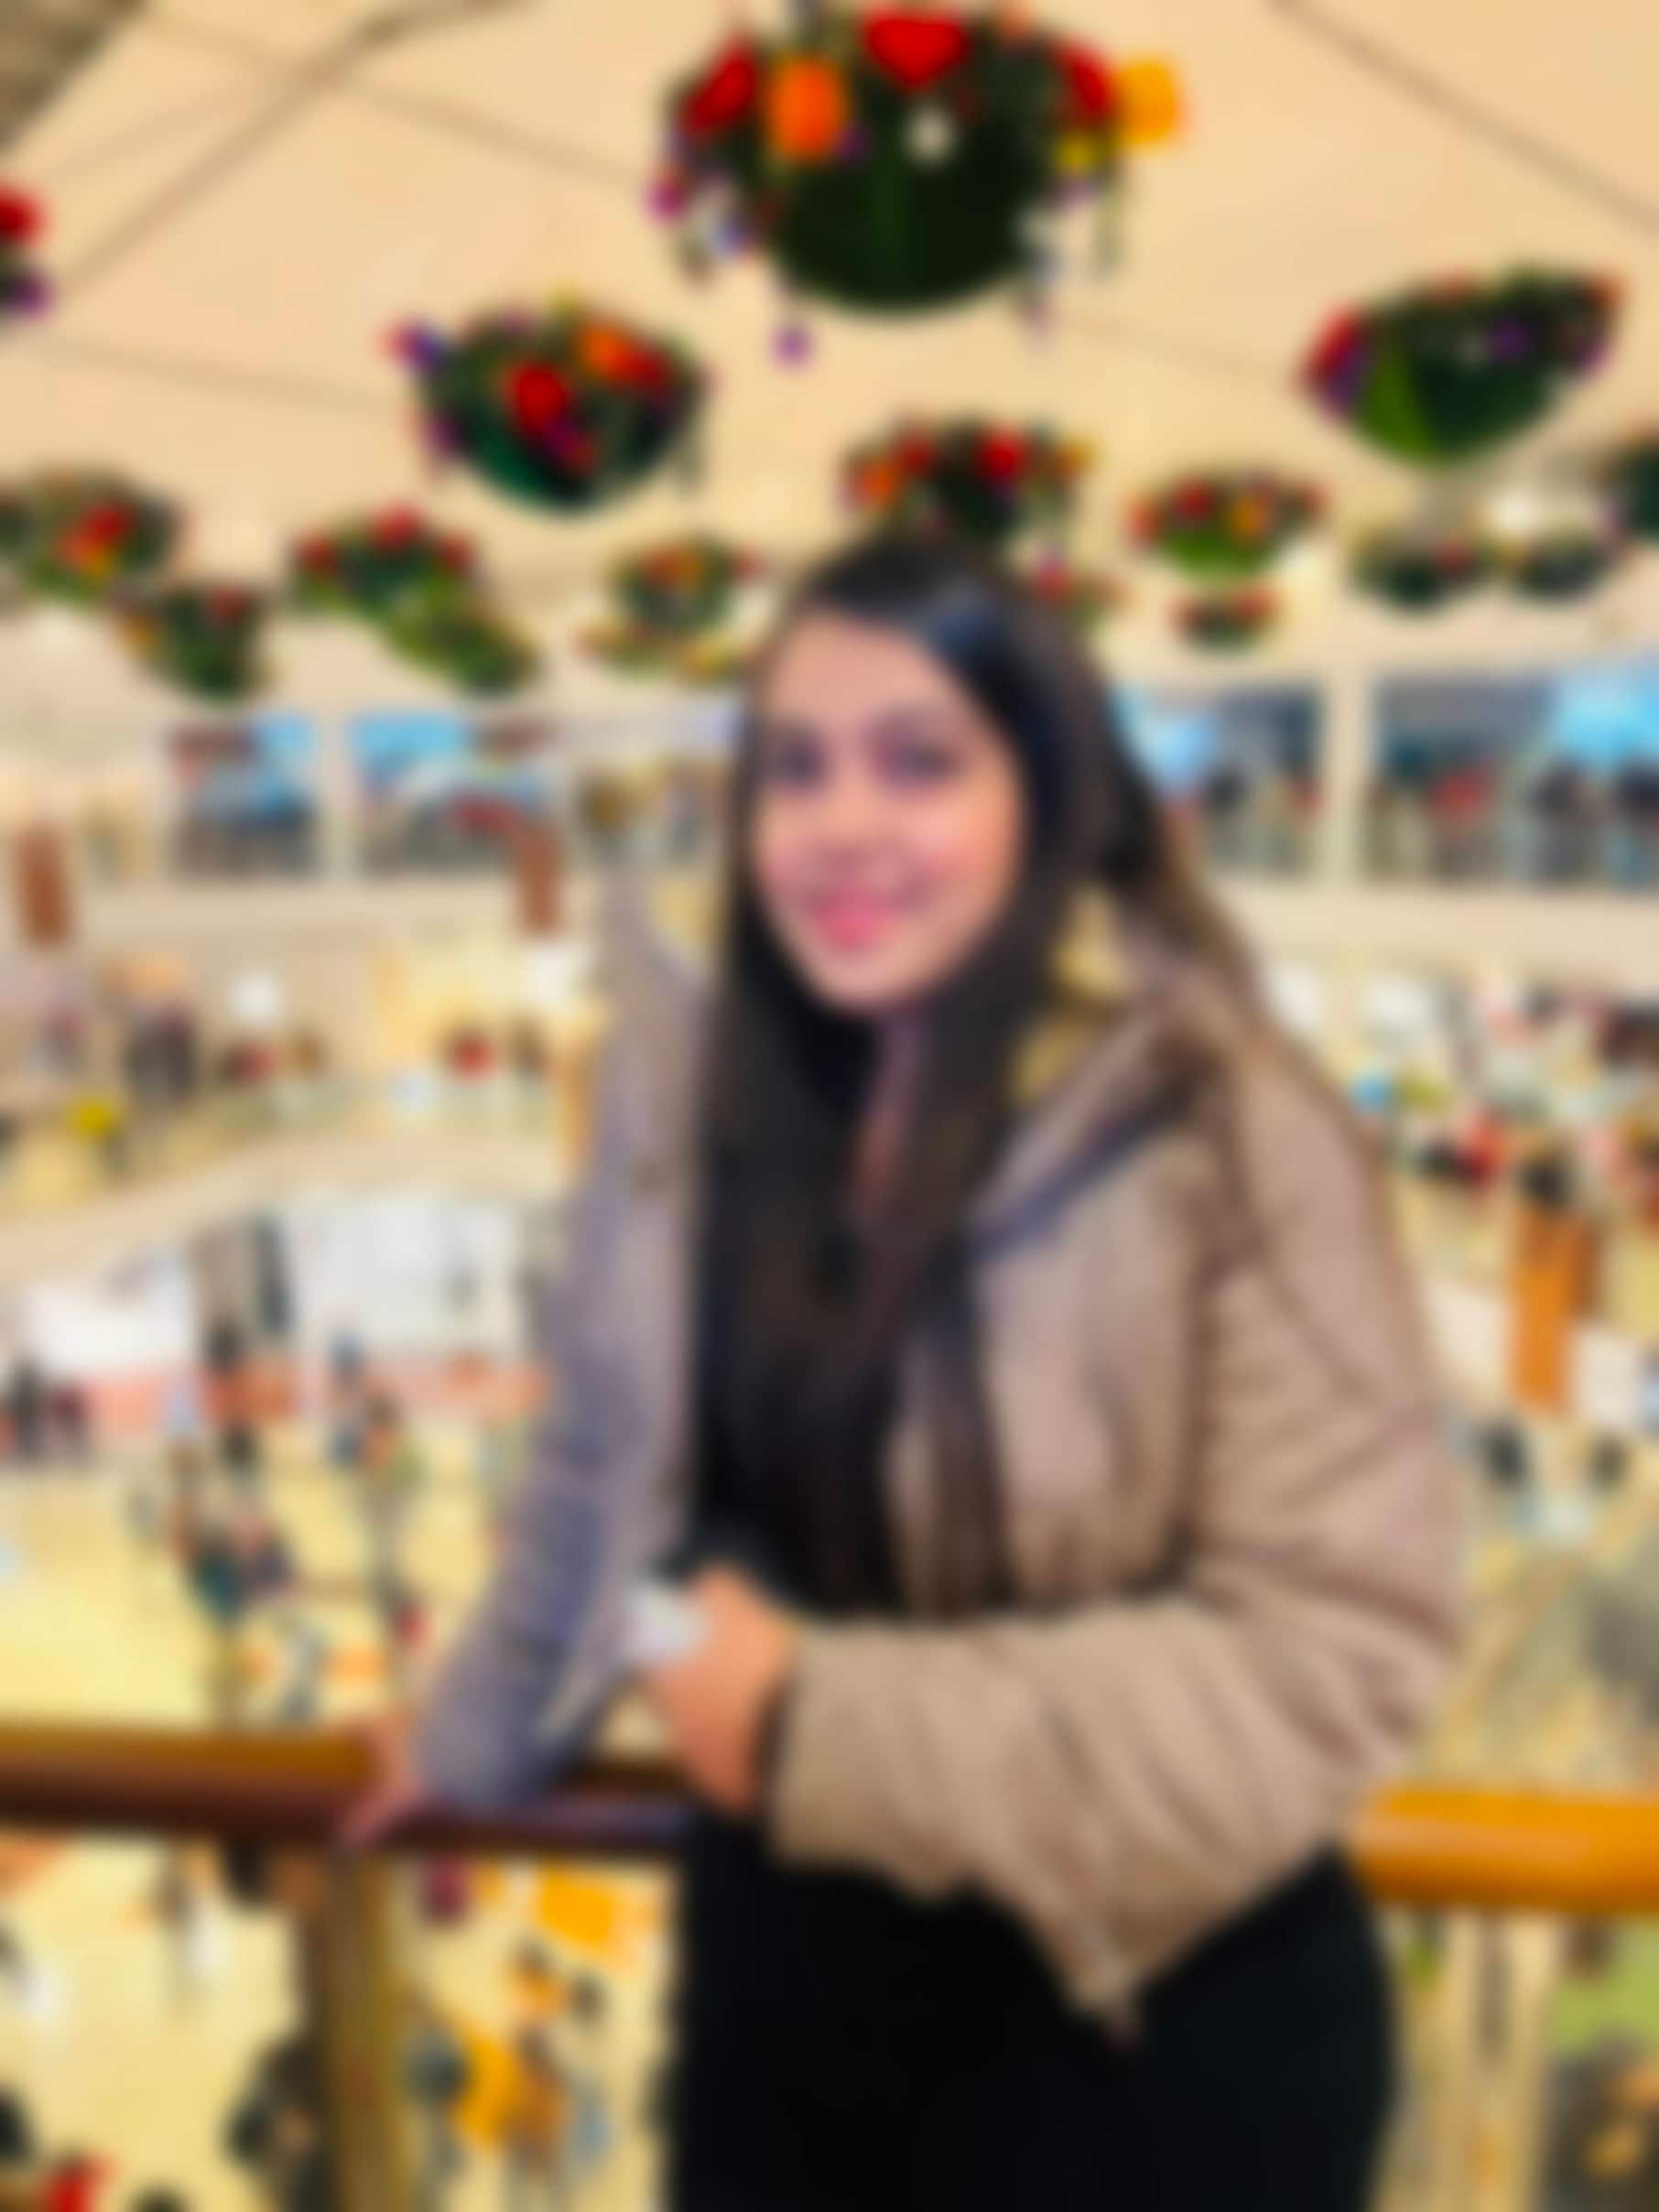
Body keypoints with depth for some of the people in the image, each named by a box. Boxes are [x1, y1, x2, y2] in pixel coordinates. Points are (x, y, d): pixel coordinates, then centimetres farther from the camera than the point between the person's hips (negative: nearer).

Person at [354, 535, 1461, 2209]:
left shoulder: (1228, 1138, -21)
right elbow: (609, 1466, 5)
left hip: (1147, 2003, -3)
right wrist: (476, 1729, 18)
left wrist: (834, 1723, -23)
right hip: (791, 1947, 4)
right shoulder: (697, 1084, -8)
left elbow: (1332, 1651, -20)